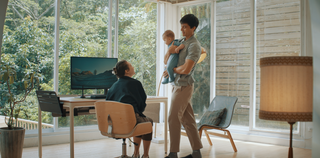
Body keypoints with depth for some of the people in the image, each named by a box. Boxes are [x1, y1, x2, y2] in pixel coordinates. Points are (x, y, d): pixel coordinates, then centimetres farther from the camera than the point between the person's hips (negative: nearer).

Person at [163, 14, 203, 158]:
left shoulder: (194, 46, -13)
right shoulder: (182, 42, 14)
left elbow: (186, 69, -23)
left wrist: (171, 70, -7)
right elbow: (166, 60, 17)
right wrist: (169, 51, -5)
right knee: (187, 119, 10)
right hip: (178, 85, 9)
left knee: (173, 119, -7)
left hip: (183, 86, -9)